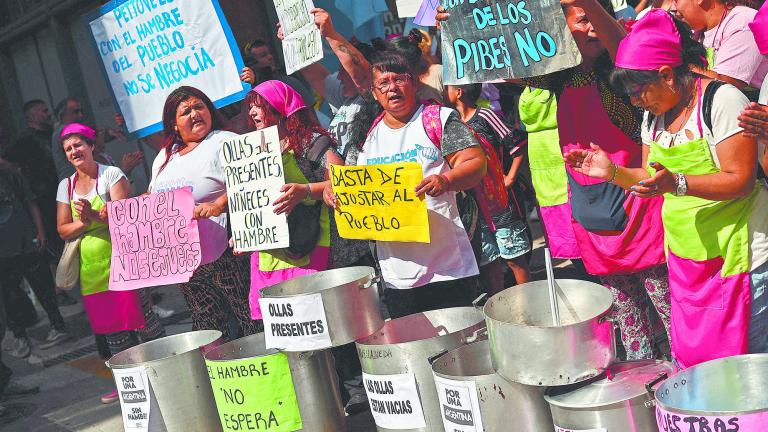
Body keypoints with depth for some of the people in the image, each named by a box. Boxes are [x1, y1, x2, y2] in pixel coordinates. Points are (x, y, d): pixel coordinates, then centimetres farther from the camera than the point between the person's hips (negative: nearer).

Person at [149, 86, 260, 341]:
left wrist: (218, 205, -29)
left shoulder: (224, 142, -3)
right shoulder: (164, 158, 19)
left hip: (225, 253, -6)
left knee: (251, 320, -5)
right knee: (208, 326, 10)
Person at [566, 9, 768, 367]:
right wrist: (613, 172, -1)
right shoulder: (654, 115, 9)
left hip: (736, 254, -7)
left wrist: (678, 183, -32)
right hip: (685, 256, 7)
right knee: (689, 357, 10)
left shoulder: (722, 100, -14)